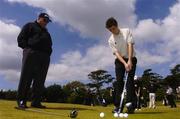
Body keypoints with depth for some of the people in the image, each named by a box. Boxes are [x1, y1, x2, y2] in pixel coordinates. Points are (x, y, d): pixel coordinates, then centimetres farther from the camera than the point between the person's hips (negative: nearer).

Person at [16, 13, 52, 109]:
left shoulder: (46, 32, 33)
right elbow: (20, 38, 5)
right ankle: (21, 101, -8)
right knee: (26, 77, -11)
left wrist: (48, 53, 9)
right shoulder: (29, 26, 16)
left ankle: (36, 102, -4)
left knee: (40, 80, -3)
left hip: (45, 56, 6)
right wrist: (28, 48, -7)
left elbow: (49, 44, 28)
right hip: (31, 54, -5)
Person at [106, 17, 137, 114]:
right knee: (118, 81, -7)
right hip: (120, 60, 2)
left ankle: (131, 105, -8)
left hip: (131, 59, -1)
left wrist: (129, 61, -23)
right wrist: (125, 63, -23)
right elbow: (116, 53, -9)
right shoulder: (111, 40, -2)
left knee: (130, 81, -10)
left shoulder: (127, 31, -6)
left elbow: (130, 45, -14)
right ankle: (118, 106, -4)